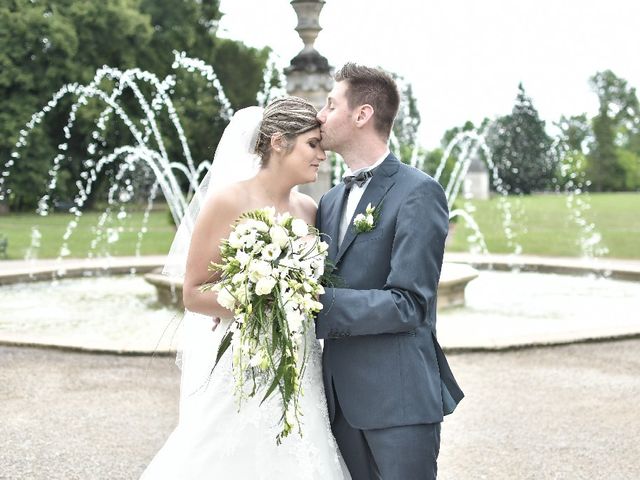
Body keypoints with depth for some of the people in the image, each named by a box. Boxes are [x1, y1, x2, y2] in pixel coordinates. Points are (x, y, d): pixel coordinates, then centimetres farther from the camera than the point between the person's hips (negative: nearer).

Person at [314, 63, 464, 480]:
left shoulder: (418, 192, -10)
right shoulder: (330, 201, 14)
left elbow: (407, 304, -17)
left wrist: (315, 302, -20)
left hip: (399, 396, -7)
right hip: (344, 398, 7)